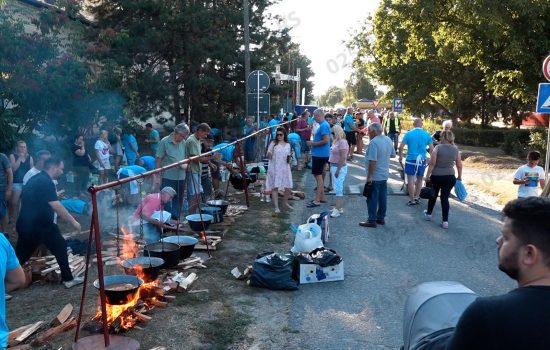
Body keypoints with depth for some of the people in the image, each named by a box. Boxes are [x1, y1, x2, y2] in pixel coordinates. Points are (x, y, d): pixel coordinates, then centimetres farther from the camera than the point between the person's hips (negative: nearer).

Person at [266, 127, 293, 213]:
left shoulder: (288, 145, 9)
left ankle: (285, 203, 29)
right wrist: (269, 154, -24)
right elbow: (269, 156, -3)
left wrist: (290, 158, -5)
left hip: (285, 168, 3)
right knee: (275, 187, -4)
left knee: (289, 187, 4)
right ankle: (276, 207, 3)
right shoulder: (273, 143, -1)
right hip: (274, 168, -3)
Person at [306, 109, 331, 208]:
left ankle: (317, 200, -4)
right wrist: (313, 143, 11)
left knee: (318, 176, -7)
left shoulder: (323, 126, -18)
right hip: (320, 154, 10)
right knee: (320, 175, 16)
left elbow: (325, 140, -25)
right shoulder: (323, 125, 14)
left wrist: (313, 143, -16)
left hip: (319, 155, -10)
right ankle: (321, 197, 25)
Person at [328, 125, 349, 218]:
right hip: (333, 166, 10)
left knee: (338, 188, -9)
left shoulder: (342, 142, -15)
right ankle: (339, 207, 21)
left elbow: (343, 157, -21)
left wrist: (338, 170, -22)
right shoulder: (336, 141, 13)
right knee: (337, 188, 13)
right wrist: (332, 168, 14)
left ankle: (337, 210, -8)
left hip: (339, 167, -10)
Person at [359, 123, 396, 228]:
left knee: (372, 199, 1)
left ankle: (372, 220, 7)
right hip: (384, 175, 8)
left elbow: (373, 161, -26)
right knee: (382, 198, 15)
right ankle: (381, 218, 24)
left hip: (375, 176, -8)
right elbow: (393, 155, 17)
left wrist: (369, 176, -22)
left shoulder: (374, 142, -21)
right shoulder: (388, 140, 5)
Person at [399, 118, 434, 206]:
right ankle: (416, 197, 26)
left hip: (411, 160, -3)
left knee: (410, 180, 3)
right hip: (422, 160, 3)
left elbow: (401, 147, -6)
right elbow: (432, 149, 1)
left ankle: (412, 200, 4)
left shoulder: (409, 134, -5)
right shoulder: (427, 134, 0)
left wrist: (400, 156, 10)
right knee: (420, 179, 19)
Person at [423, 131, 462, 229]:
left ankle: (428, 214, 36)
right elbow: (459, 165, 5)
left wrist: (427, 176, -8)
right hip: (450, 177, 2)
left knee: (433, 195, 18)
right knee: (445, 197, 7)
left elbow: (432, 163, -13)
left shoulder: (438, 147, -9)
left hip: (436, 176, -2)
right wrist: (459, 177, 17)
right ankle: (445, 221, 4)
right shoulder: (456, 149, 1)